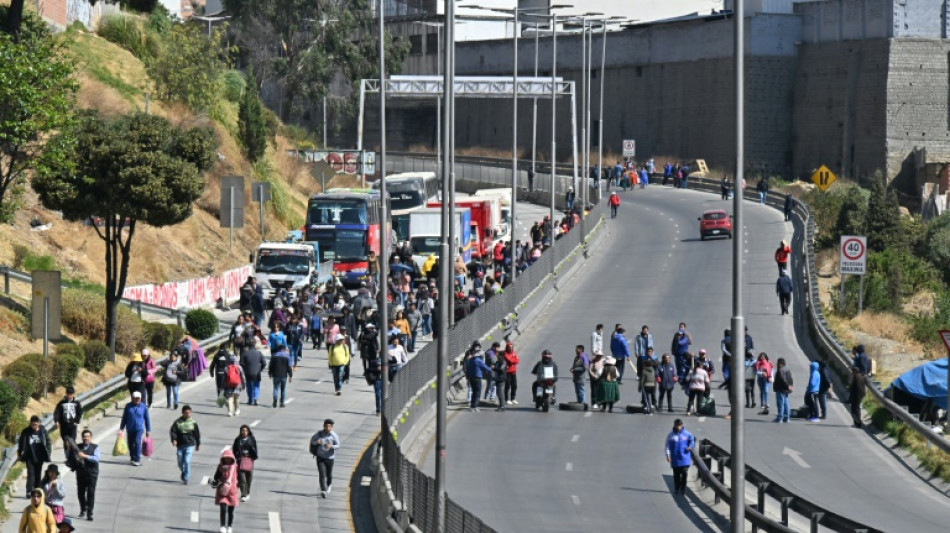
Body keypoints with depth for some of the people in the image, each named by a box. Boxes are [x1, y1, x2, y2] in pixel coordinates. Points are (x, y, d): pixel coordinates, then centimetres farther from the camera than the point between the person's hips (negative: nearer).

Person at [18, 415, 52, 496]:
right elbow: (21, 443, 4)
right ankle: (29, 491, -11)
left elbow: (48, 442, 6)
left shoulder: (43, 431, -3)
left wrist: (48, 452, 0)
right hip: (30, 457, -2)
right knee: (30, 473, -9)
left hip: (39, 456, 2)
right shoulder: (26, 432, -5)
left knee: (38, 474, 9)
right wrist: (19, 454, 4)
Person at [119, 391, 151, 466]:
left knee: (137, 443, -16)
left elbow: (147, 419, 6)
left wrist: (148, 430, 8)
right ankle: (133, 458, 26)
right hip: (130, 428, 3)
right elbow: (124, 417, 9)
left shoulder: (143, 407, -2)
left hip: (139, 428, -3)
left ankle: (137, 460, -12)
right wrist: (121, 428, 9)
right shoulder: (128, 406, 2)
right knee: (131, 444, 9)